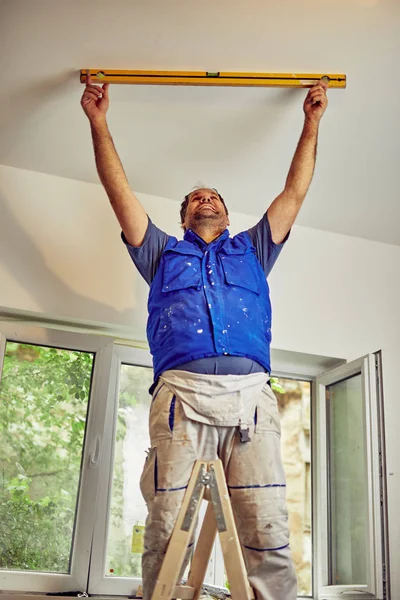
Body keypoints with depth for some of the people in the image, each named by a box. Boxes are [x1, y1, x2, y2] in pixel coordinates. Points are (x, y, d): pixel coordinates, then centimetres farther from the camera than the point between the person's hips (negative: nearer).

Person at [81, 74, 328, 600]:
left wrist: (312, 123, 37)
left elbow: (295, 192, 34)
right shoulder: (163, 252, 30)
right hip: (181, 392, 0)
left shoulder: (251, 251, 33)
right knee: (165, 526, -9)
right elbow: (119, 190, 28)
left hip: (251, 394, 1)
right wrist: (99, 122, 28)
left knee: (267, 530, -9)